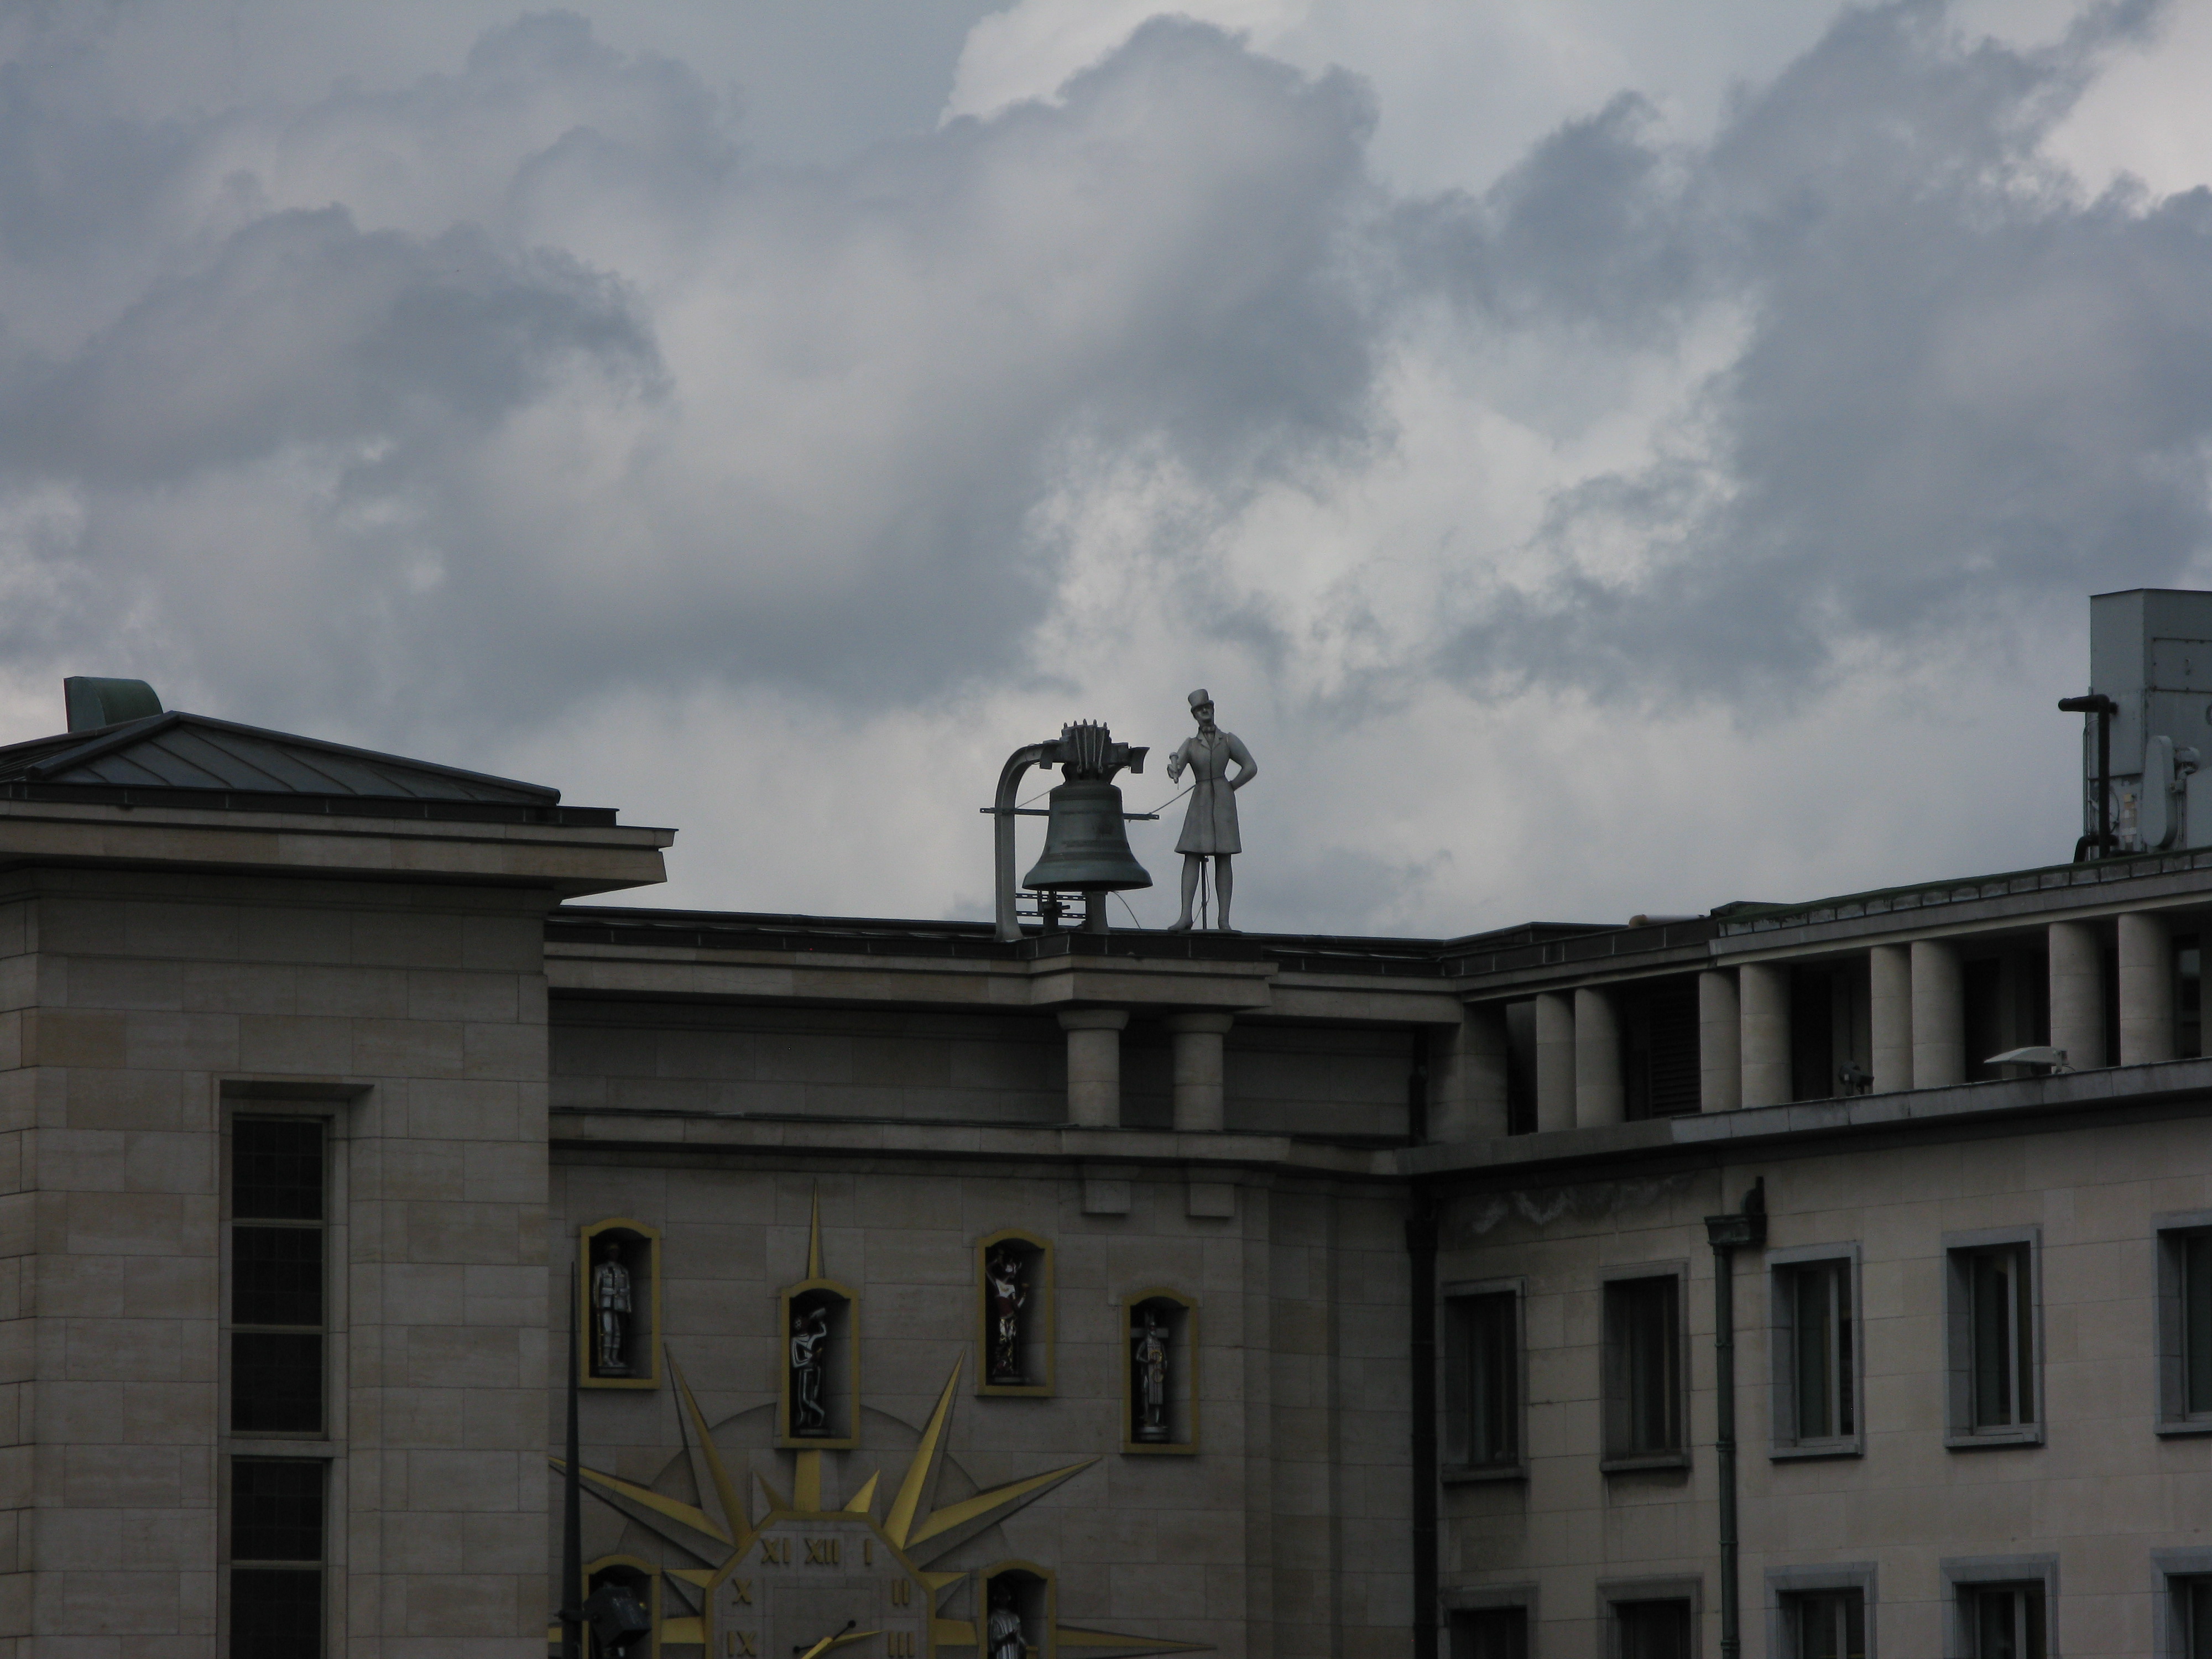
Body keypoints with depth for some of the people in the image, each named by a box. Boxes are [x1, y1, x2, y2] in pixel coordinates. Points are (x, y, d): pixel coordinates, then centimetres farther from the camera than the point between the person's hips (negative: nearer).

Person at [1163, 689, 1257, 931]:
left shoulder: (1229, 740, 7)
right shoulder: (1190, 744, 12)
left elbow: (1251, 768, 7)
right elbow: (1175, 771, -1)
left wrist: (1230, 788, 5)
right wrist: (1173, 768, -25)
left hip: (1223, 802, -1)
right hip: (1199, 803, 2)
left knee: (1223, 859, -4)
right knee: (1191, 856, -9)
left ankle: (1224, 920, -6)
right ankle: (1185, 917, -16)